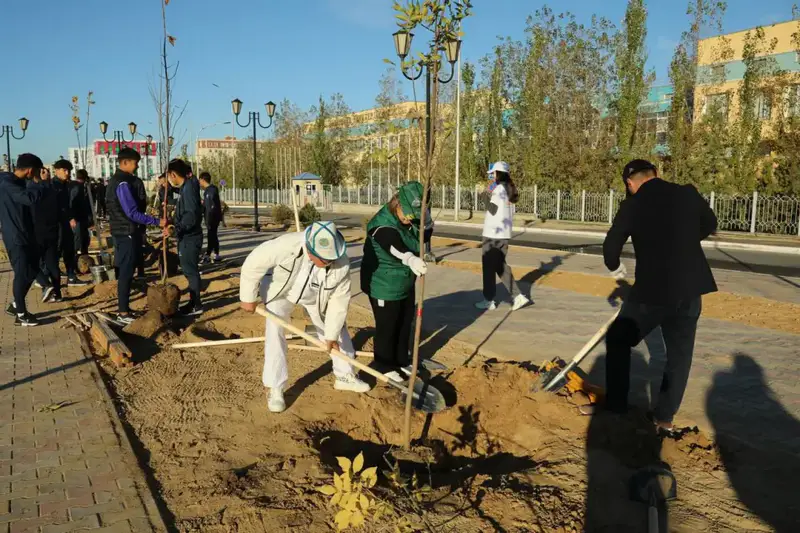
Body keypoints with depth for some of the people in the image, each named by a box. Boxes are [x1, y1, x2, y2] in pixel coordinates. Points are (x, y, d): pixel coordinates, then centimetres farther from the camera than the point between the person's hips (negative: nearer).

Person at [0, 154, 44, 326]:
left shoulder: (17, 182, 12)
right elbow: (30, 198, -34)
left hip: (25, 236, 10)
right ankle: (21, 314, 10)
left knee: (31, 272, 16)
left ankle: (15, 306, 29)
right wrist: (40, 182, -22)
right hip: (16, 238, -10)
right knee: (22, 274, -2)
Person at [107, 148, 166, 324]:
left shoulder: (117, 180, 15)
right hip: (127, 233, -10)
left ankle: (123, 308, 22)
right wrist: (157, 222, -23)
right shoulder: (123, 183, -18)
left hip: (124, 232, 10)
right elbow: (132, 213, -24)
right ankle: (123, 312, 0)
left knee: (125, 272, 14)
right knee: (126, 273, -5)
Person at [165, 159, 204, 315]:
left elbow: (192, 216, -27)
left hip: (190, 238, -10)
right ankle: (193, 302, 25)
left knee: (191, 271, -2)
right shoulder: (185, 187, 11)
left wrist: (175, 229, -30)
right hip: (187, 237, 10)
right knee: (189, 270, 15)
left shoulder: (189, 187, -18)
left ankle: (196, 306, 7)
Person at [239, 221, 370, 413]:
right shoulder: (285, 246, -43)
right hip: (280, 289, -2)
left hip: (317, 296, 3)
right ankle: (274, 389, 0)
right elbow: (253, 265, -28)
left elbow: (339, 299, -21)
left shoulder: (341, 262, -34)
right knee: (274, 332, -14)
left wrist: (332, 334, -18)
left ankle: (345, 376, 27)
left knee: (338, 330, 7)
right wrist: (248, 297, -18)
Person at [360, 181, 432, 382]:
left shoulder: (412, 221, 0)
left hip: (405, 284, 8)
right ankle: (386, 367, 22)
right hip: (383, 285, -8)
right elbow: (396, 249, -45)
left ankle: (402, 361, 37)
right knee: (386, 327, 4)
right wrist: (411, 259, -64)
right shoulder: (382, 225, -28)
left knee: (405, 324, 19)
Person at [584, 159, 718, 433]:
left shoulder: (632, 205, -7)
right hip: (689, 288, 3)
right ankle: (664, 416, 22)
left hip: (652, 290, -3)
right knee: (680, 353, 17)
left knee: (618, 341, 17)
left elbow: (611, 246, -3)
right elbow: (709, 225, 19)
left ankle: (615, 405, 21)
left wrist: (615, 269, 18)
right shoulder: (689, 194, 2)